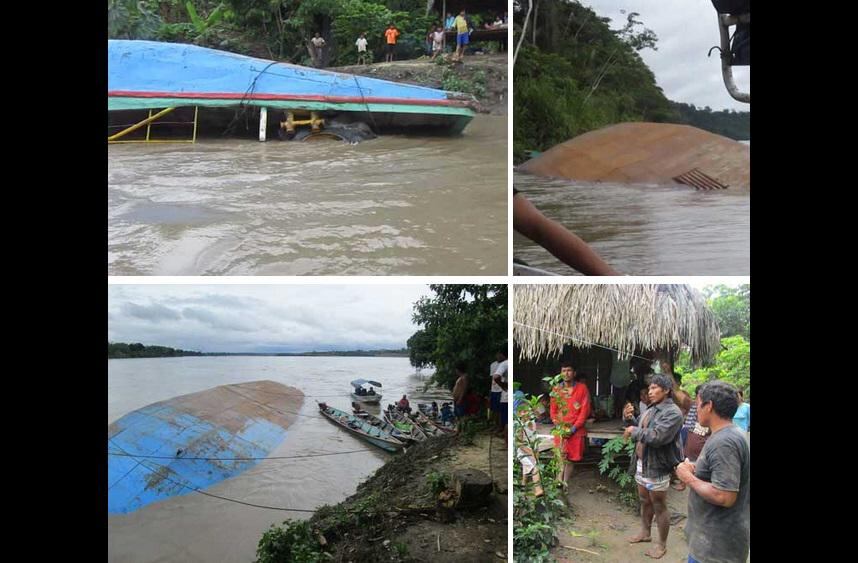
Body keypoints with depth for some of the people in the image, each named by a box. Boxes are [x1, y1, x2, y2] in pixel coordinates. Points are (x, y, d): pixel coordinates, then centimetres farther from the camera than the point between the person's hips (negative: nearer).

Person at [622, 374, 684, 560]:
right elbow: (641, 430, 18)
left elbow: (657, 437, -29)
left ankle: (661, 544, 19)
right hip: (641, 463, 8)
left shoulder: (672, 412, -19)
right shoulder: (651, 409, 9)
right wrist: (630, 419, 0)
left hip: (657, 467, -8)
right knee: (645, 501, 22)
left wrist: (634, 431, -19)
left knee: (659, 506, 5)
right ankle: (645, 532, 39)